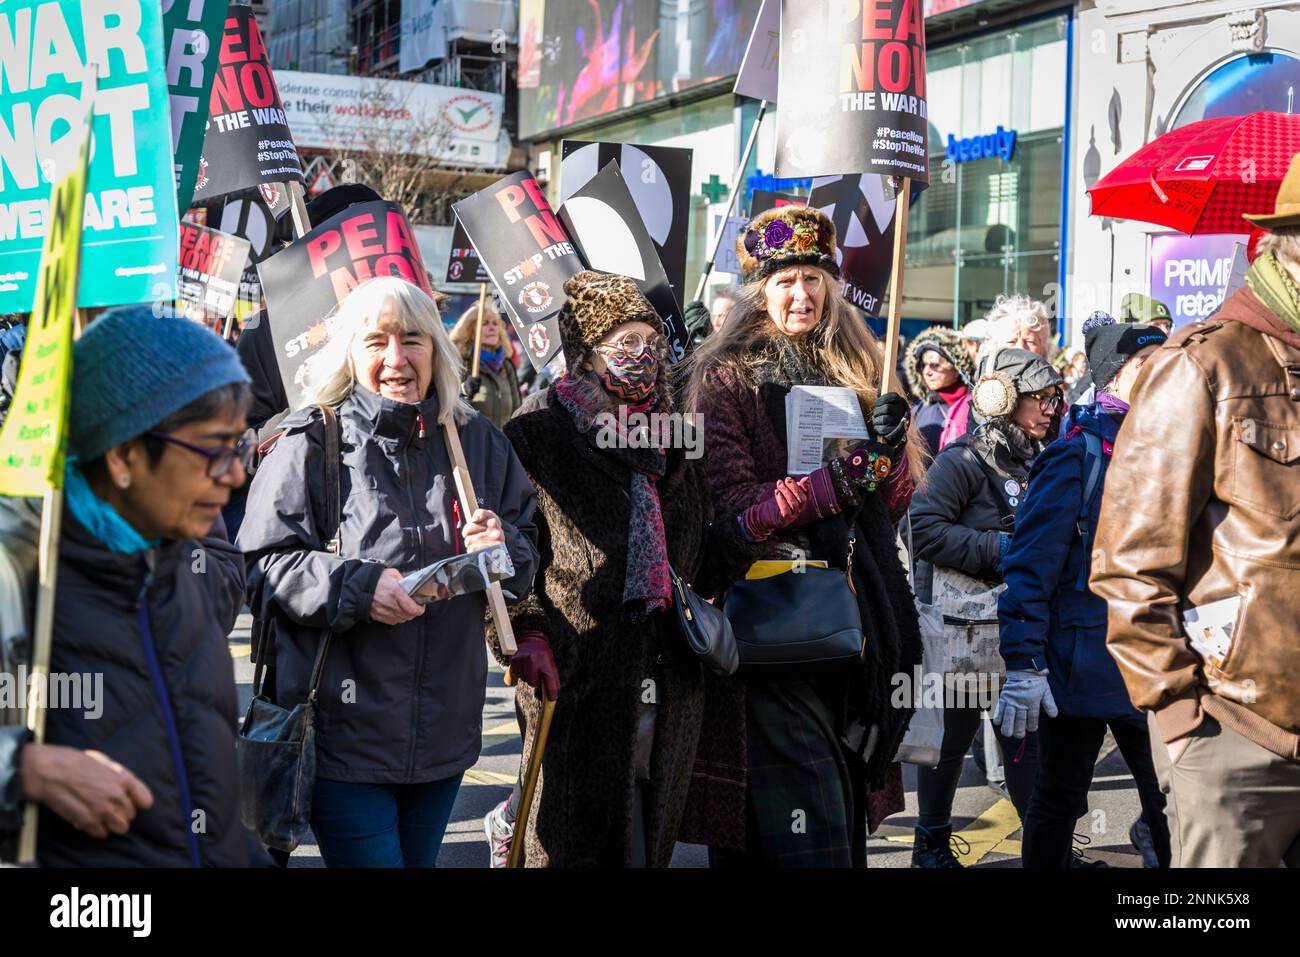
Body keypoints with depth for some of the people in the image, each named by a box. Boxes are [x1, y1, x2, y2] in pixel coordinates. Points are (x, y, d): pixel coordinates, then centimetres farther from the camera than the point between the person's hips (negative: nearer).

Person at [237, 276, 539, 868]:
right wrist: (358, 586, -23)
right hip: (345, 727, -5)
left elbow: (529, 547, 15)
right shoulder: (312, 443, -8)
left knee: (418, 858, 18)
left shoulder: (475, 440, 7)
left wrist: (504, 548, -8)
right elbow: (261, 566, -10)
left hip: (445, 728, 5)